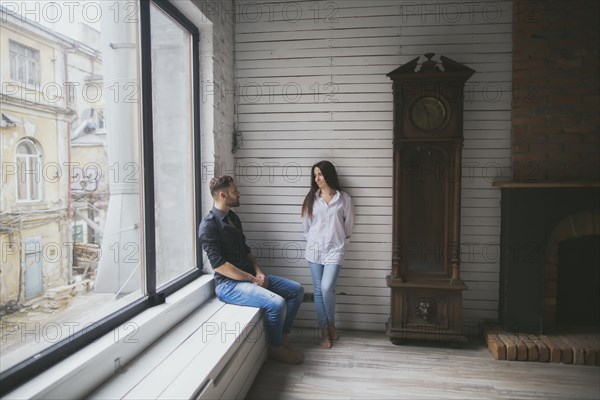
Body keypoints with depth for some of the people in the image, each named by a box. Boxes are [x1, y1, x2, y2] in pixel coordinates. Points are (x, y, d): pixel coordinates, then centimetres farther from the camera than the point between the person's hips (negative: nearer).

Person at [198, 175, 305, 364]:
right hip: (229, 284, -9)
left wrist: (258, 271, 1)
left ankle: (281, 335, 14)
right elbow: (218, 264, -21)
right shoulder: (209, 224, -15)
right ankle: (275, 347, -1)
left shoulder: (233, 217, 12)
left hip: (249, 276, 9)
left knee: (296, 290, 2)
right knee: (276, 303, -27)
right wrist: (252, 279, -18)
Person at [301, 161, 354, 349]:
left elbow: (348, 226, 6)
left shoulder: (344, 199, -1)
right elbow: (306, 225, 12)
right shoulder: (311, 198, 5)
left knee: (326, 287, -16)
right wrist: (311, 241, 10)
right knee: (318, 291, 5)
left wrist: (340, 242, 7)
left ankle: (331, 325, 10)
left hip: (334, 249, -2)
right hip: (314, 249, 3)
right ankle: (324, 331, 18)